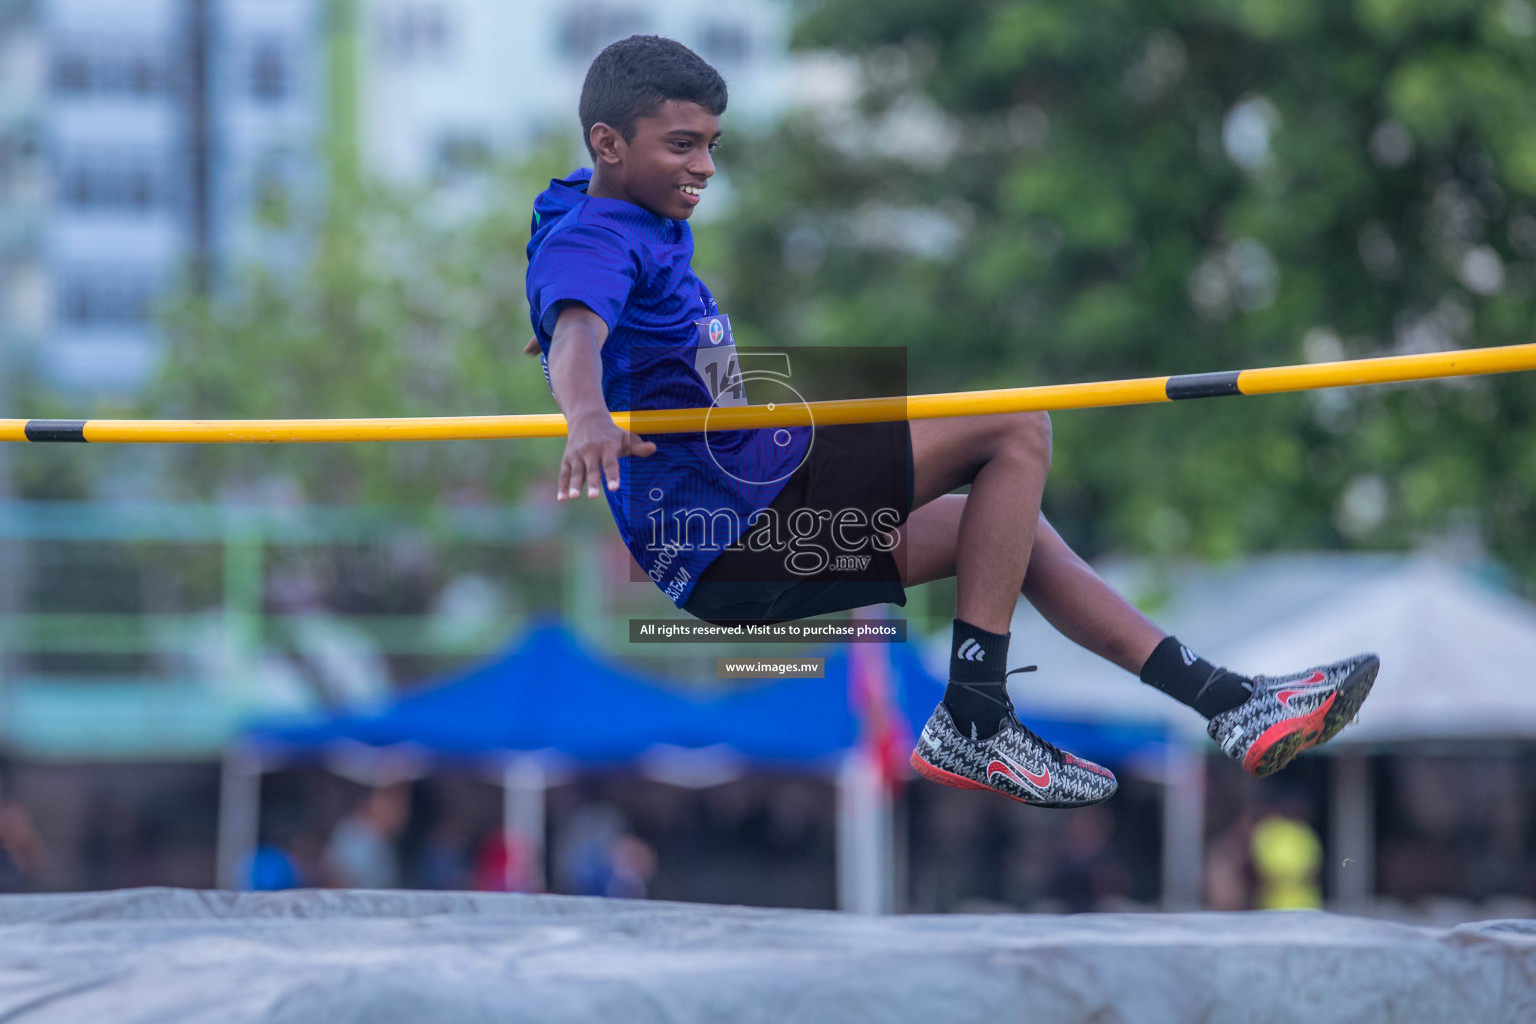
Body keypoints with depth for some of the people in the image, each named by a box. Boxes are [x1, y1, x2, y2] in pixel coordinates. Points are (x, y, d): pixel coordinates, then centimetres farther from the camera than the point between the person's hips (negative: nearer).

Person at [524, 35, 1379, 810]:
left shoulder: (642, 226, 17)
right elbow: (578, 333, -37)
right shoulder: (588, 240, -14)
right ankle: (971, 726, -16)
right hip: (722, 529, -11)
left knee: (1011, 525, 19)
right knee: (1016, 430, -15)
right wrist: (589, 418, -55)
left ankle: (1233, 706, 19)